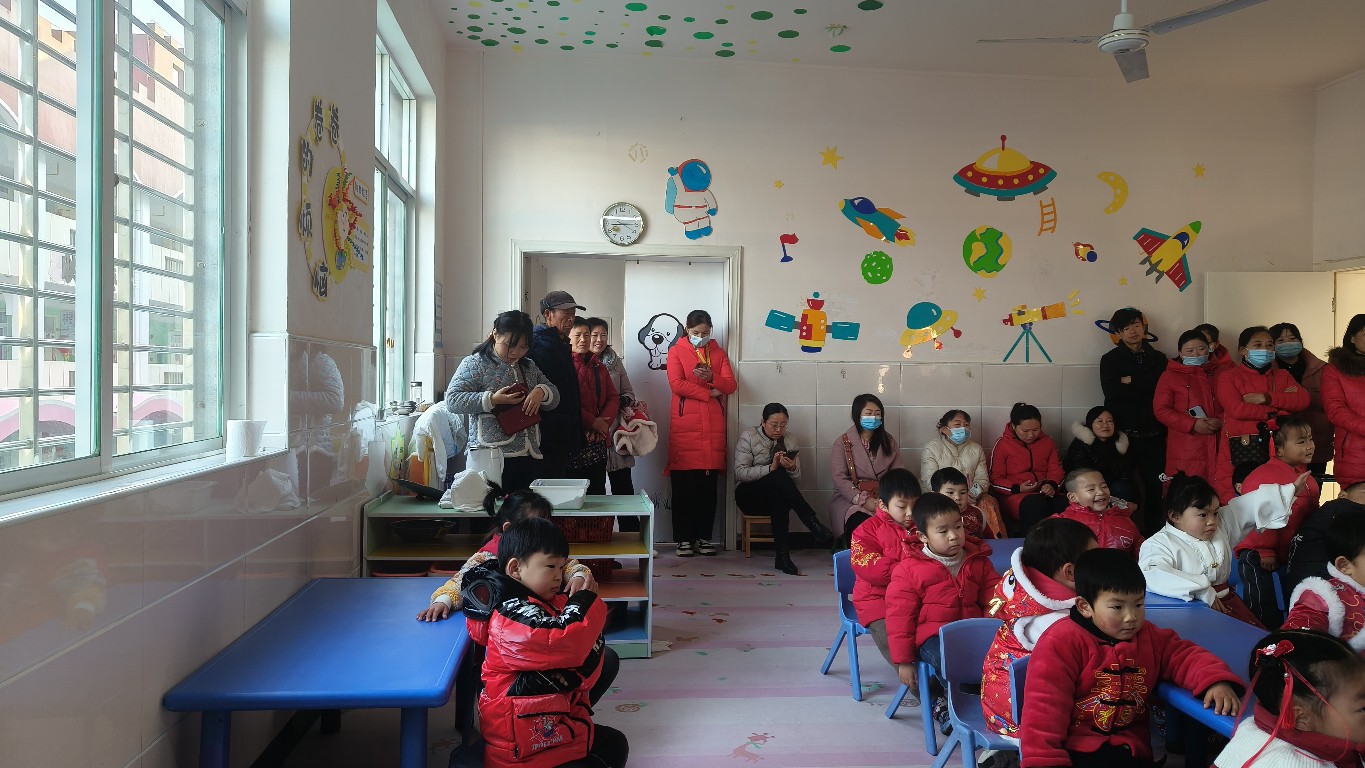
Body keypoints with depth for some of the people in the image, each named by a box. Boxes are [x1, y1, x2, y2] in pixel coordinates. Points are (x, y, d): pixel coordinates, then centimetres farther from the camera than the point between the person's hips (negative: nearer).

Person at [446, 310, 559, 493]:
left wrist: (541, 391, -4)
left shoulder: (529, 366, 18)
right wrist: (491, 400, -19)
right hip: (492, 458, -5)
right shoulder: (475, 364, -1)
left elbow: (554, 399, 19)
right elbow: (452, 400, -9)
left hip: (530, 457, 6)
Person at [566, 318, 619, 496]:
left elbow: (613, 398, 12)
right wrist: (592, 422, -15)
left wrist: (603, 422, -6)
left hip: (598, 440, 6)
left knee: (598, 492, 6)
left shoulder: (599, 367, 19)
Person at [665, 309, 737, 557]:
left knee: (709, 485, 3)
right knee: (684, 485, -3)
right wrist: (708, 393, -7)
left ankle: (704, 537, 11)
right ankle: (684, 538, 5)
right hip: (685, 426, -3)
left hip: (713, 426, 3)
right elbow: (676, 384, -7)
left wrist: (712, 377, -12)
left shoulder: (719, 353, 17)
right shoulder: (677, 351, 7)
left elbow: (731, 385, 7)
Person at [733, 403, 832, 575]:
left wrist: (792, 469, -19)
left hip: (777, 495, 3)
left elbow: (796, 477, 6)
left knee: (779, 499, -38)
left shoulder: (790, 440, 9)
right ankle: (814, 524, -36)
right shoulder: (748, 437, -3)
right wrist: (770, 468, -27)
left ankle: (783, 555, -42)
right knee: (779, 476, -35)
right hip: (748, 495, -3)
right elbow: (740, 473, -15)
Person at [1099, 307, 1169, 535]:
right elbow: (1112, 392, -9)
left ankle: (1155, 531, 12)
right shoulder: (1110, 360, 7)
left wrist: (1131, 381, -5)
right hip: (1124, 432, -2)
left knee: (1155, 486, 3)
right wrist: (1144, 386, -6)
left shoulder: (1158, 358, 15)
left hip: (1153, 433, 2)